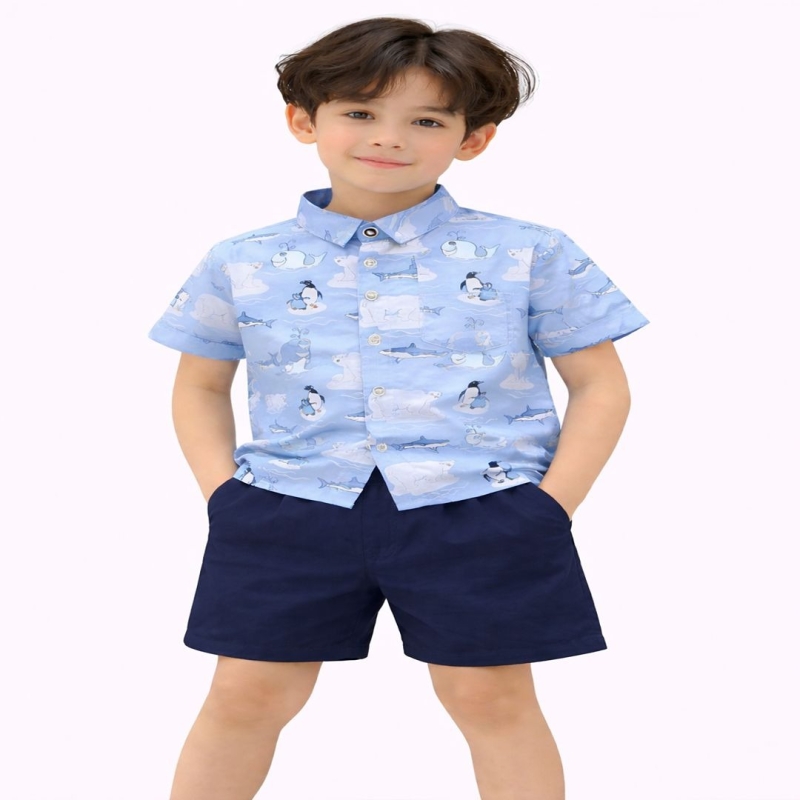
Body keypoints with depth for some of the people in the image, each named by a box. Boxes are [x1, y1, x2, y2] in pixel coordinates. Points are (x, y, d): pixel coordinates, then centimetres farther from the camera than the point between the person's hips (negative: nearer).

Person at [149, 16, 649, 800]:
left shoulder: (530, 255, 1)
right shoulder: (243, 263, 6)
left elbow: (600, 384, 5)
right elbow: (200, 385, 16)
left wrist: (551, 503, -7)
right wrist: (222, 489, 1)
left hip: (479, 508, -1)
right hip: (290, 506, 2)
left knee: (491, 696, 5)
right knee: (247, 692, 6)